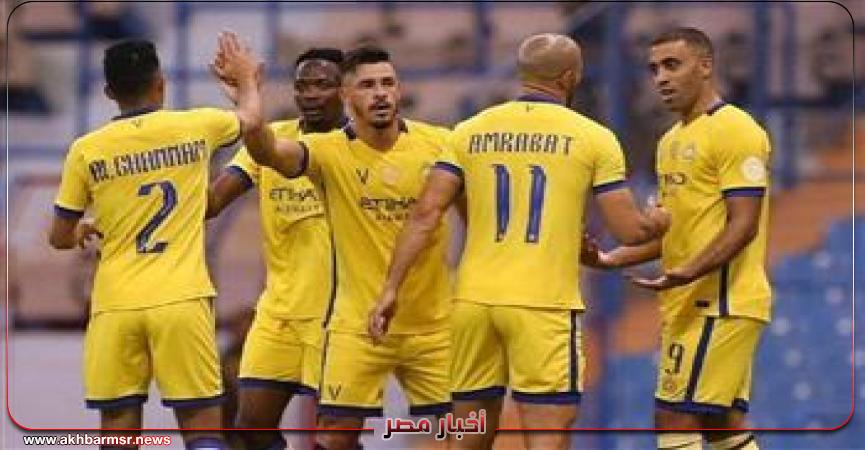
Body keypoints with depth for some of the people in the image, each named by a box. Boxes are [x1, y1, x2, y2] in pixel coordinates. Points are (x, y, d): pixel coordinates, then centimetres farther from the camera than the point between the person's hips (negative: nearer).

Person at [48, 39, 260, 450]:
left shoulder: (86, 150, 1)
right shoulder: (196, 127, 3)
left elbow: (60, 238, 9)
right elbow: (250, 120, 26)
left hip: (114, 307, 1)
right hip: (181, 301, -1)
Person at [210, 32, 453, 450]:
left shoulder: (438, 144, -2)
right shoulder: (330, 152, -9)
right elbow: (263, 148, -25)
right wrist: (247, 83, -22)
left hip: (431, 324, 2)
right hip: (357, 325, -2)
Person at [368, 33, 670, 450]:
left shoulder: (470, 132, 8)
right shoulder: (594, 138, 0)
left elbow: (425, 215, 2)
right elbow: (629, 231, 0)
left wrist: (392, 287, 5)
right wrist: (656, 221, 22)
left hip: (474, 299, 4)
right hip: (544, 304, -4)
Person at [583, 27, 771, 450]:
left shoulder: (734, 129, -11)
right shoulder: (672, 140, 18)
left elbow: (743, 225, -18)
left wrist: (690, 272, -31)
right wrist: (611, 260, 11)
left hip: (720, 303, -10)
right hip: (687, 304, 10)